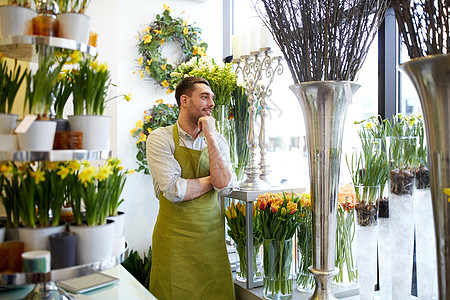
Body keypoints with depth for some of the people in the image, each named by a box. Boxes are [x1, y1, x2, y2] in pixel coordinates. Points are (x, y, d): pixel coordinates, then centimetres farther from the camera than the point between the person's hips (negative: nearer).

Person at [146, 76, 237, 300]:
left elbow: (225, 186, -11)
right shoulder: (160, 138, -6)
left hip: (212, 237, 4)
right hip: (175, 238, -3)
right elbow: (174, 190, -19)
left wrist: (210, 136, -11)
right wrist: (213, 179, -5)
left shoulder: (217, 141, 6)